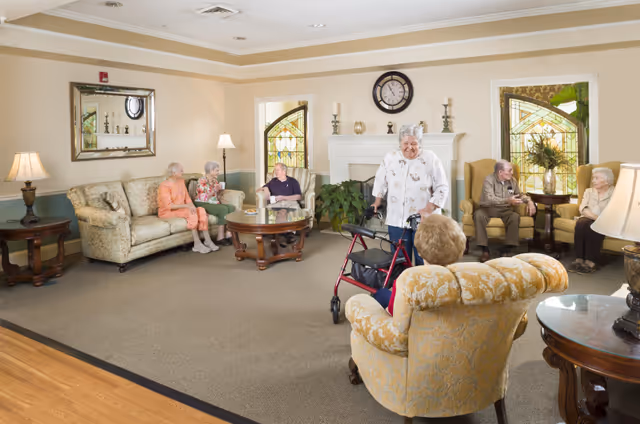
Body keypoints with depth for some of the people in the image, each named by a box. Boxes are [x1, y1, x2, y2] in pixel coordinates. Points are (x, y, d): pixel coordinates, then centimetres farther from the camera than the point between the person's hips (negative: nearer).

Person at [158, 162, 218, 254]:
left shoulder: (181, 181, 7)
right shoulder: (164, 186, -16)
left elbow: (187, 198, 8)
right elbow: (169, 206, -22)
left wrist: (191, 205, -14)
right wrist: (186, 206, -27)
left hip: (181, 209, 7)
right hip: (167, 212, -7)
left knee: (201, 210, -18)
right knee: (191, 213, -31)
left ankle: (208, 240, -19)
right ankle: (197, 244, -28)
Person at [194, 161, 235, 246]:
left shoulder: (215, 181, 14)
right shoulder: (202, 181, -9)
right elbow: (203, 199, -15)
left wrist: (220, 191, 1)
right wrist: (214, 191, -20)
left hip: (214, 203, 8)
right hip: (202, 205, -8)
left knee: (232, 207, -17)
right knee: (223, 209, -30)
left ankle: (229, 235, -21)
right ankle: (220, 238, -26)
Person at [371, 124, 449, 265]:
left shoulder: (431, 159, -6)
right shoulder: (390, 158, 3)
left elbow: (442, 188, -6)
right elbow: (381, 181, 17)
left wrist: (428, 209, -16)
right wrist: (378, 201, 13)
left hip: (424, 221, -2)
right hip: (397, 220, 3)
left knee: (423, 260, 3)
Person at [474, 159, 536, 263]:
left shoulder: (512, 180, 6)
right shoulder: (489, 180, -13)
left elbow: (520, 195, 22)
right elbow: (489, 199, -26)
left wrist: (529, 201, 1)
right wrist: (508, 201, -36)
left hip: (505, 209, 4)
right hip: (489, 208, -3)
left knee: (515, 217, -30)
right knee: (478, 215, -36)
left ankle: (507, 249, -22)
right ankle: (485, 250, -29)